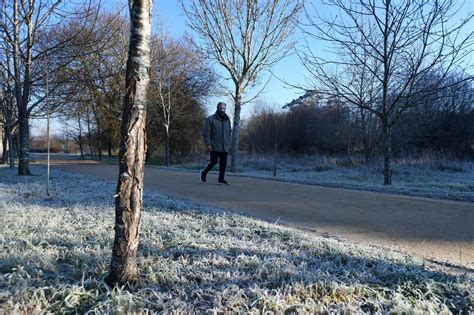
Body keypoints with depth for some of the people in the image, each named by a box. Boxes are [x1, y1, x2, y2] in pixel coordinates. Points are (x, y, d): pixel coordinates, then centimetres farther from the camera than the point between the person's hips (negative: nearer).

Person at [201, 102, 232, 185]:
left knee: (223, 163, 3)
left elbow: (229, 132, 20)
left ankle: (221, 179, 13)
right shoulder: (211, 119, -4)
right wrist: (208, 144, -13)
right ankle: (204, 172, 20)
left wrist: (228, 143, 11)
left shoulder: (227, 120, 13)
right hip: (214, 147, -5)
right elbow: (206, 132, -7)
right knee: (214, 161, -5)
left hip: (224, 147, 5)